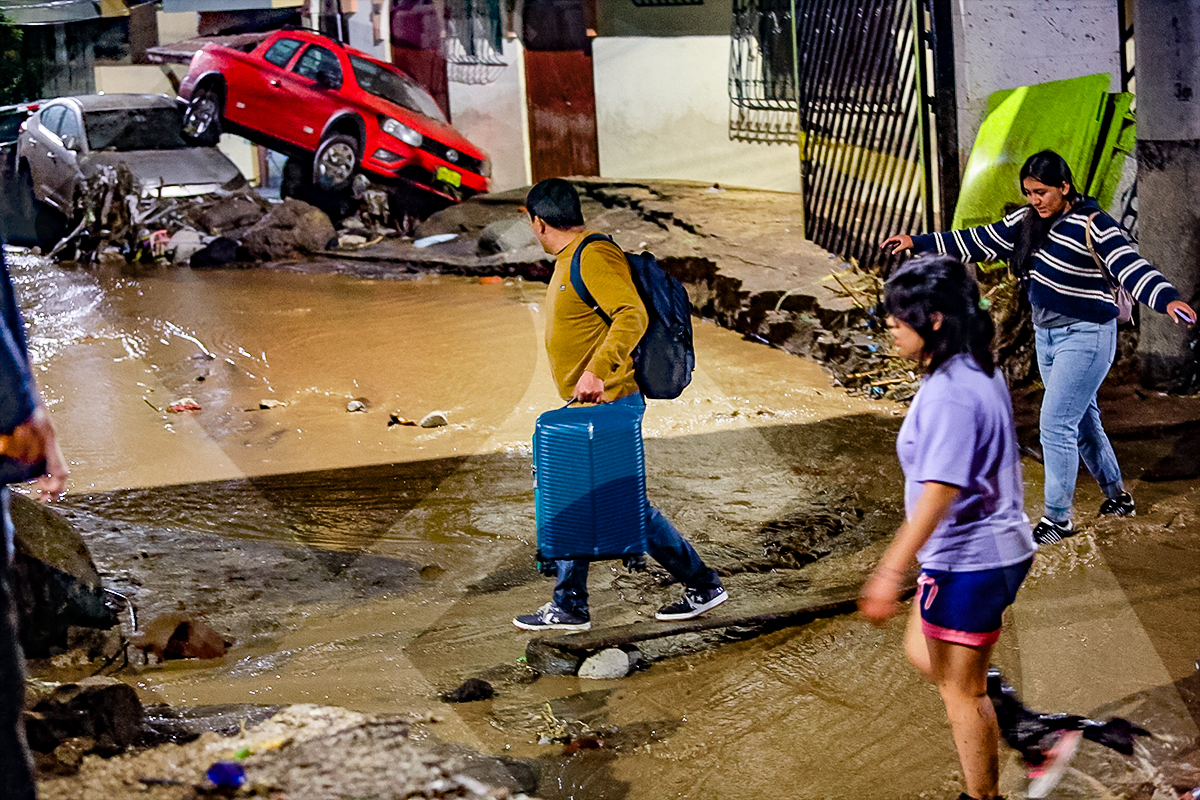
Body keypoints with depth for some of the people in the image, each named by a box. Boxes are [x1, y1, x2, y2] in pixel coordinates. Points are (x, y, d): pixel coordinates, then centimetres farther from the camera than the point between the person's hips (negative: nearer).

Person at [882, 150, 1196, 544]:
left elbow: (1129, 267, -29)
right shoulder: (1027, 220, 4)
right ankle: (1117, 495, 34)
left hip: (1085, 337, -8)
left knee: (1056, 424, -8)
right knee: (1082, 421, 18)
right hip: (1046, 334, 8)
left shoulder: (1092, 224, -18)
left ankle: (1058, 518, 3)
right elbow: (979, 242, 11)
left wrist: (1167, 300, -46)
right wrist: (919, 243, 9)